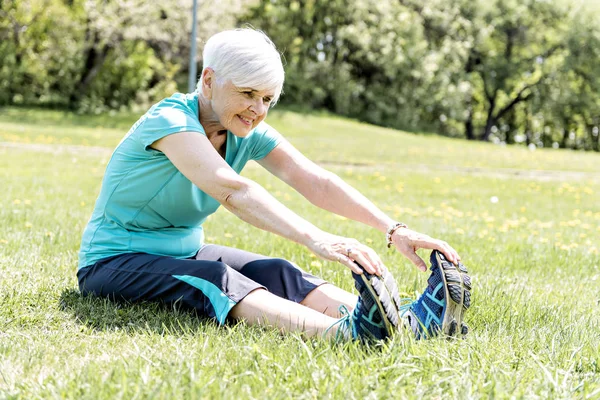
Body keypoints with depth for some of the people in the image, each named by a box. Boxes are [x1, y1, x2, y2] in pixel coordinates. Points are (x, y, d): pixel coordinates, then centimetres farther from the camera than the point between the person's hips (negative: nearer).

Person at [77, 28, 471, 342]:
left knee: (280, 274, -20)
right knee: (216, 279, -36)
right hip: (115, 262, -7)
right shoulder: (170, 120, -24)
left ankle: (410, 322, -41)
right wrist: (317, 240, -53)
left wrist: (394, 229, -26)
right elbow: (232, 190, -41)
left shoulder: (250, 134, -1)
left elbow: (316, 182, -13)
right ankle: (345, 331, -60)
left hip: (185, 253, 7)